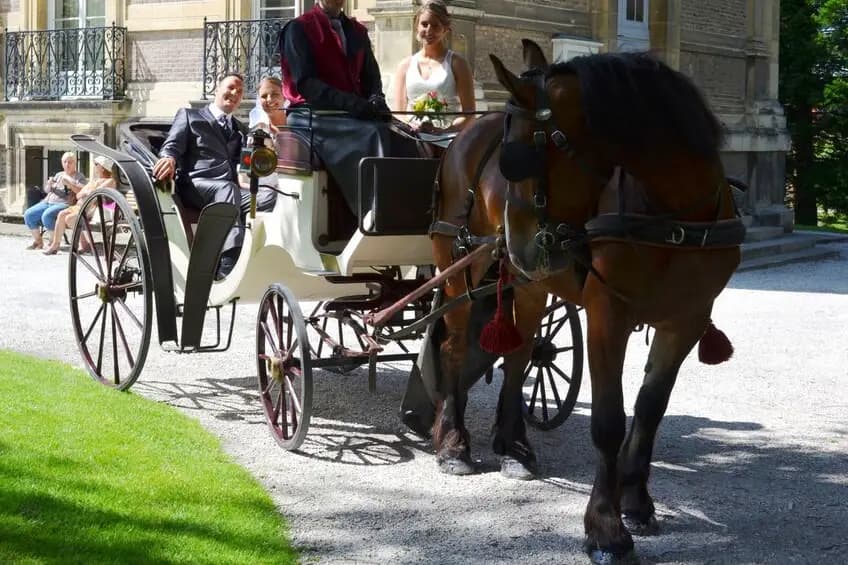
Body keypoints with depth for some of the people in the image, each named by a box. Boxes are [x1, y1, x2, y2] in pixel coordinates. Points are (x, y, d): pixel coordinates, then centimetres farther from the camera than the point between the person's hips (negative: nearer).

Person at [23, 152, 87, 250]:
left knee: (47, 215, -35)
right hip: (48, 202, 7)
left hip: (64, 204, -7)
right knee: (28, 214, -11)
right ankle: (38, 241, 2)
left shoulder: (79, 176, 5)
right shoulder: (59, 175, 24)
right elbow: (47, 190, 25)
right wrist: (49, 184, 3)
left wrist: (68, 183, -21)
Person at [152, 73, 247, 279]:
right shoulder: (189, 115, 22)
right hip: (193, 186, -4)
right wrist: (168, 158, -17)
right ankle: (228, 264, -53)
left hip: (227, 188, 4)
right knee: (228, 188, -38)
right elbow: (172, 146, 7)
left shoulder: (240, 130, 34)